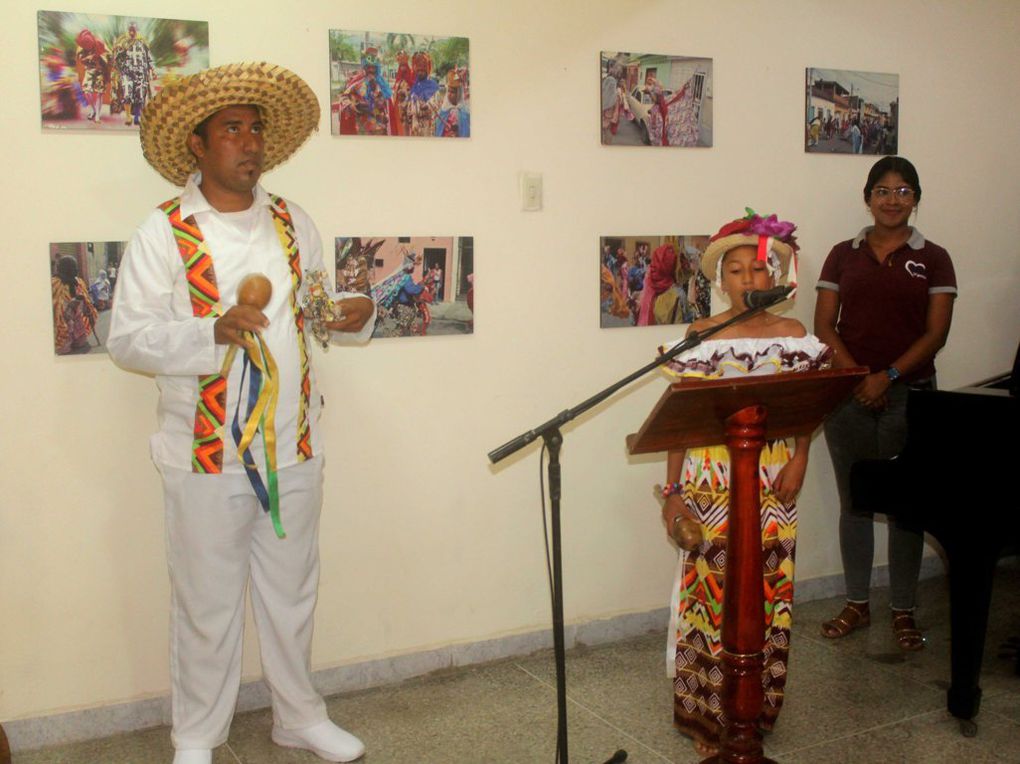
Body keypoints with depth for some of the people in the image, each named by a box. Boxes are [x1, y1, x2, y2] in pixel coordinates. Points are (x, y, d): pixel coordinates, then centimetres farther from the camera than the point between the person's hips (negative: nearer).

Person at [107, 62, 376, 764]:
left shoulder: (294, 224, 9)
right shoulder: (164, 232, -6)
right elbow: (127, 339, -11)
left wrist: (358, 313, -3)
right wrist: (214, 331, -26)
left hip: (294, 449, 4)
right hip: (206, 458, -4)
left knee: (292, 595, 17)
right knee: (208, 606, 7)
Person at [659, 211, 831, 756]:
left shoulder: (794, 338, 3)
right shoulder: (700, 337, -3)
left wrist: (798, 462, -9)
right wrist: (672, 492, -6)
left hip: (772, 483, 2)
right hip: (712, 483, -2)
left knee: (767, 595, 8)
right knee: (708, 592, 1)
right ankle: (704, 714, 15)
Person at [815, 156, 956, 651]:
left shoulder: (933, 259, 3)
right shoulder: (843, 256, 7)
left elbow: (936, 333, -3)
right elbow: (824, 325, 2)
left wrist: (887, 376, -14)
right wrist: (856, 376, -12)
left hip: (910, 395, -1)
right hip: (848, 394, 2)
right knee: (853, 501, 8)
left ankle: (903, 611, 16)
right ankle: (857, 605, 21)